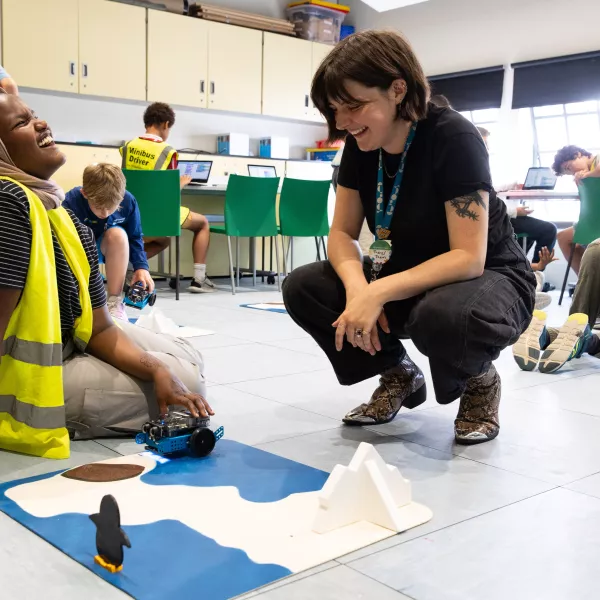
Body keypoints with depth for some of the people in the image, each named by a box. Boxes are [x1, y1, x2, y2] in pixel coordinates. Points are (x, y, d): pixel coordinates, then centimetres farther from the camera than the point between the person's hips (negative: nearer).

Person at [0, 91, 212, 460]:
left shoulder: (70, 222, -1)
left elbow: (100, 330, 1)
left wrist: (159, 371, -13)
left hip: (64, 350, 9)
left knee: (185, 366, 17)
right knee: (188, 380, -6)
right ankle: (54, 420, 6)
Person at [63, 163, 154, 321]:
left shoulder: (128, 201, -22)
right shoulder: (71, 203, -29)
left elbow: (135, 238, -7)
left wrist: (141, 267, -20)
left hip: (109, 249, 2)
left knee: (118, 234, -32)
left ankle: (115, 301, -25)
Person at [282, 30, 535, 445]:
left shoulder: (453, 139, -24)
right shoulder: (360, 146, -6)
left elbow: (469, 258, -29)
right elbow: (342, 234, -4)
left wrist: (378, 293, -38)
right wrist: (358, 289, -26)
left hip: (490, 280, -6)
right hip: (410, 279, 6)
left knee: (443, 315, -42)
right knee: (302, 289, -13)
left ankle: (479, 381, -4)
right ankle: (399, 375, 7)